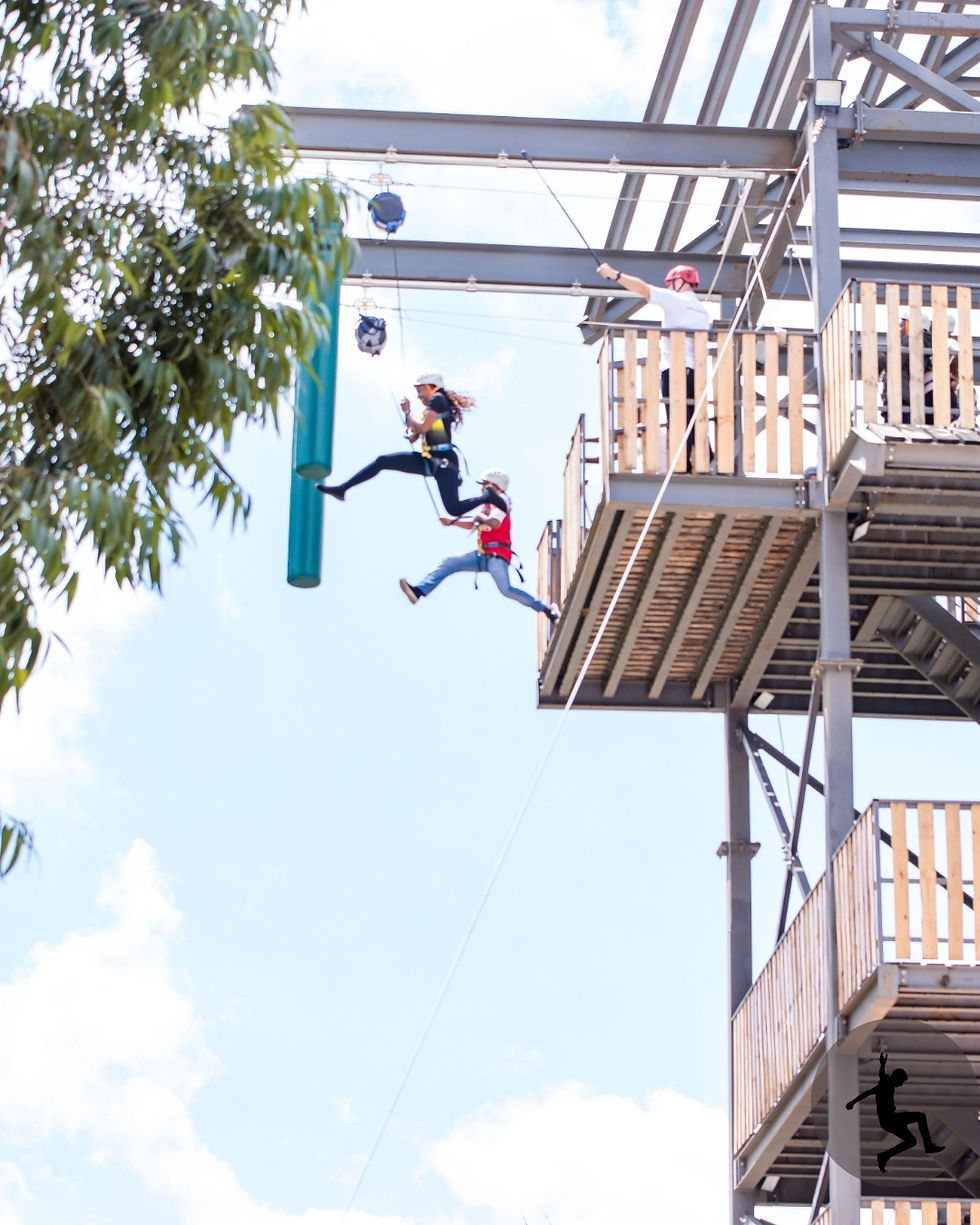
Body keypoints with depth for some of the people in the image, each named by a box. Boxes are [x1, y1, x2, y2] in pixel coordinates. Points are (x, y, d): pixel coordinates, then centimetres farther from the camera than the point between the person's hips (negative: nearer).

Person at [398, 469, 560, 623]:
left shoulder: (501, 500, -4)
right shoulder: (487, 503, 22)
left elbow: (494, 523, -23)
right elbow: (472, 524, 33)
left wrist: (480, 517, -6)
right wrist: (451, 522, 22)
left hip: (497, 555, -9)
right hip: (483, 556, 9)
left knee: (506, 590, -23)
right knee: (449, 563, 1)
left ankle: (546, 608, -18)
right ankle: (418, 591, -6)